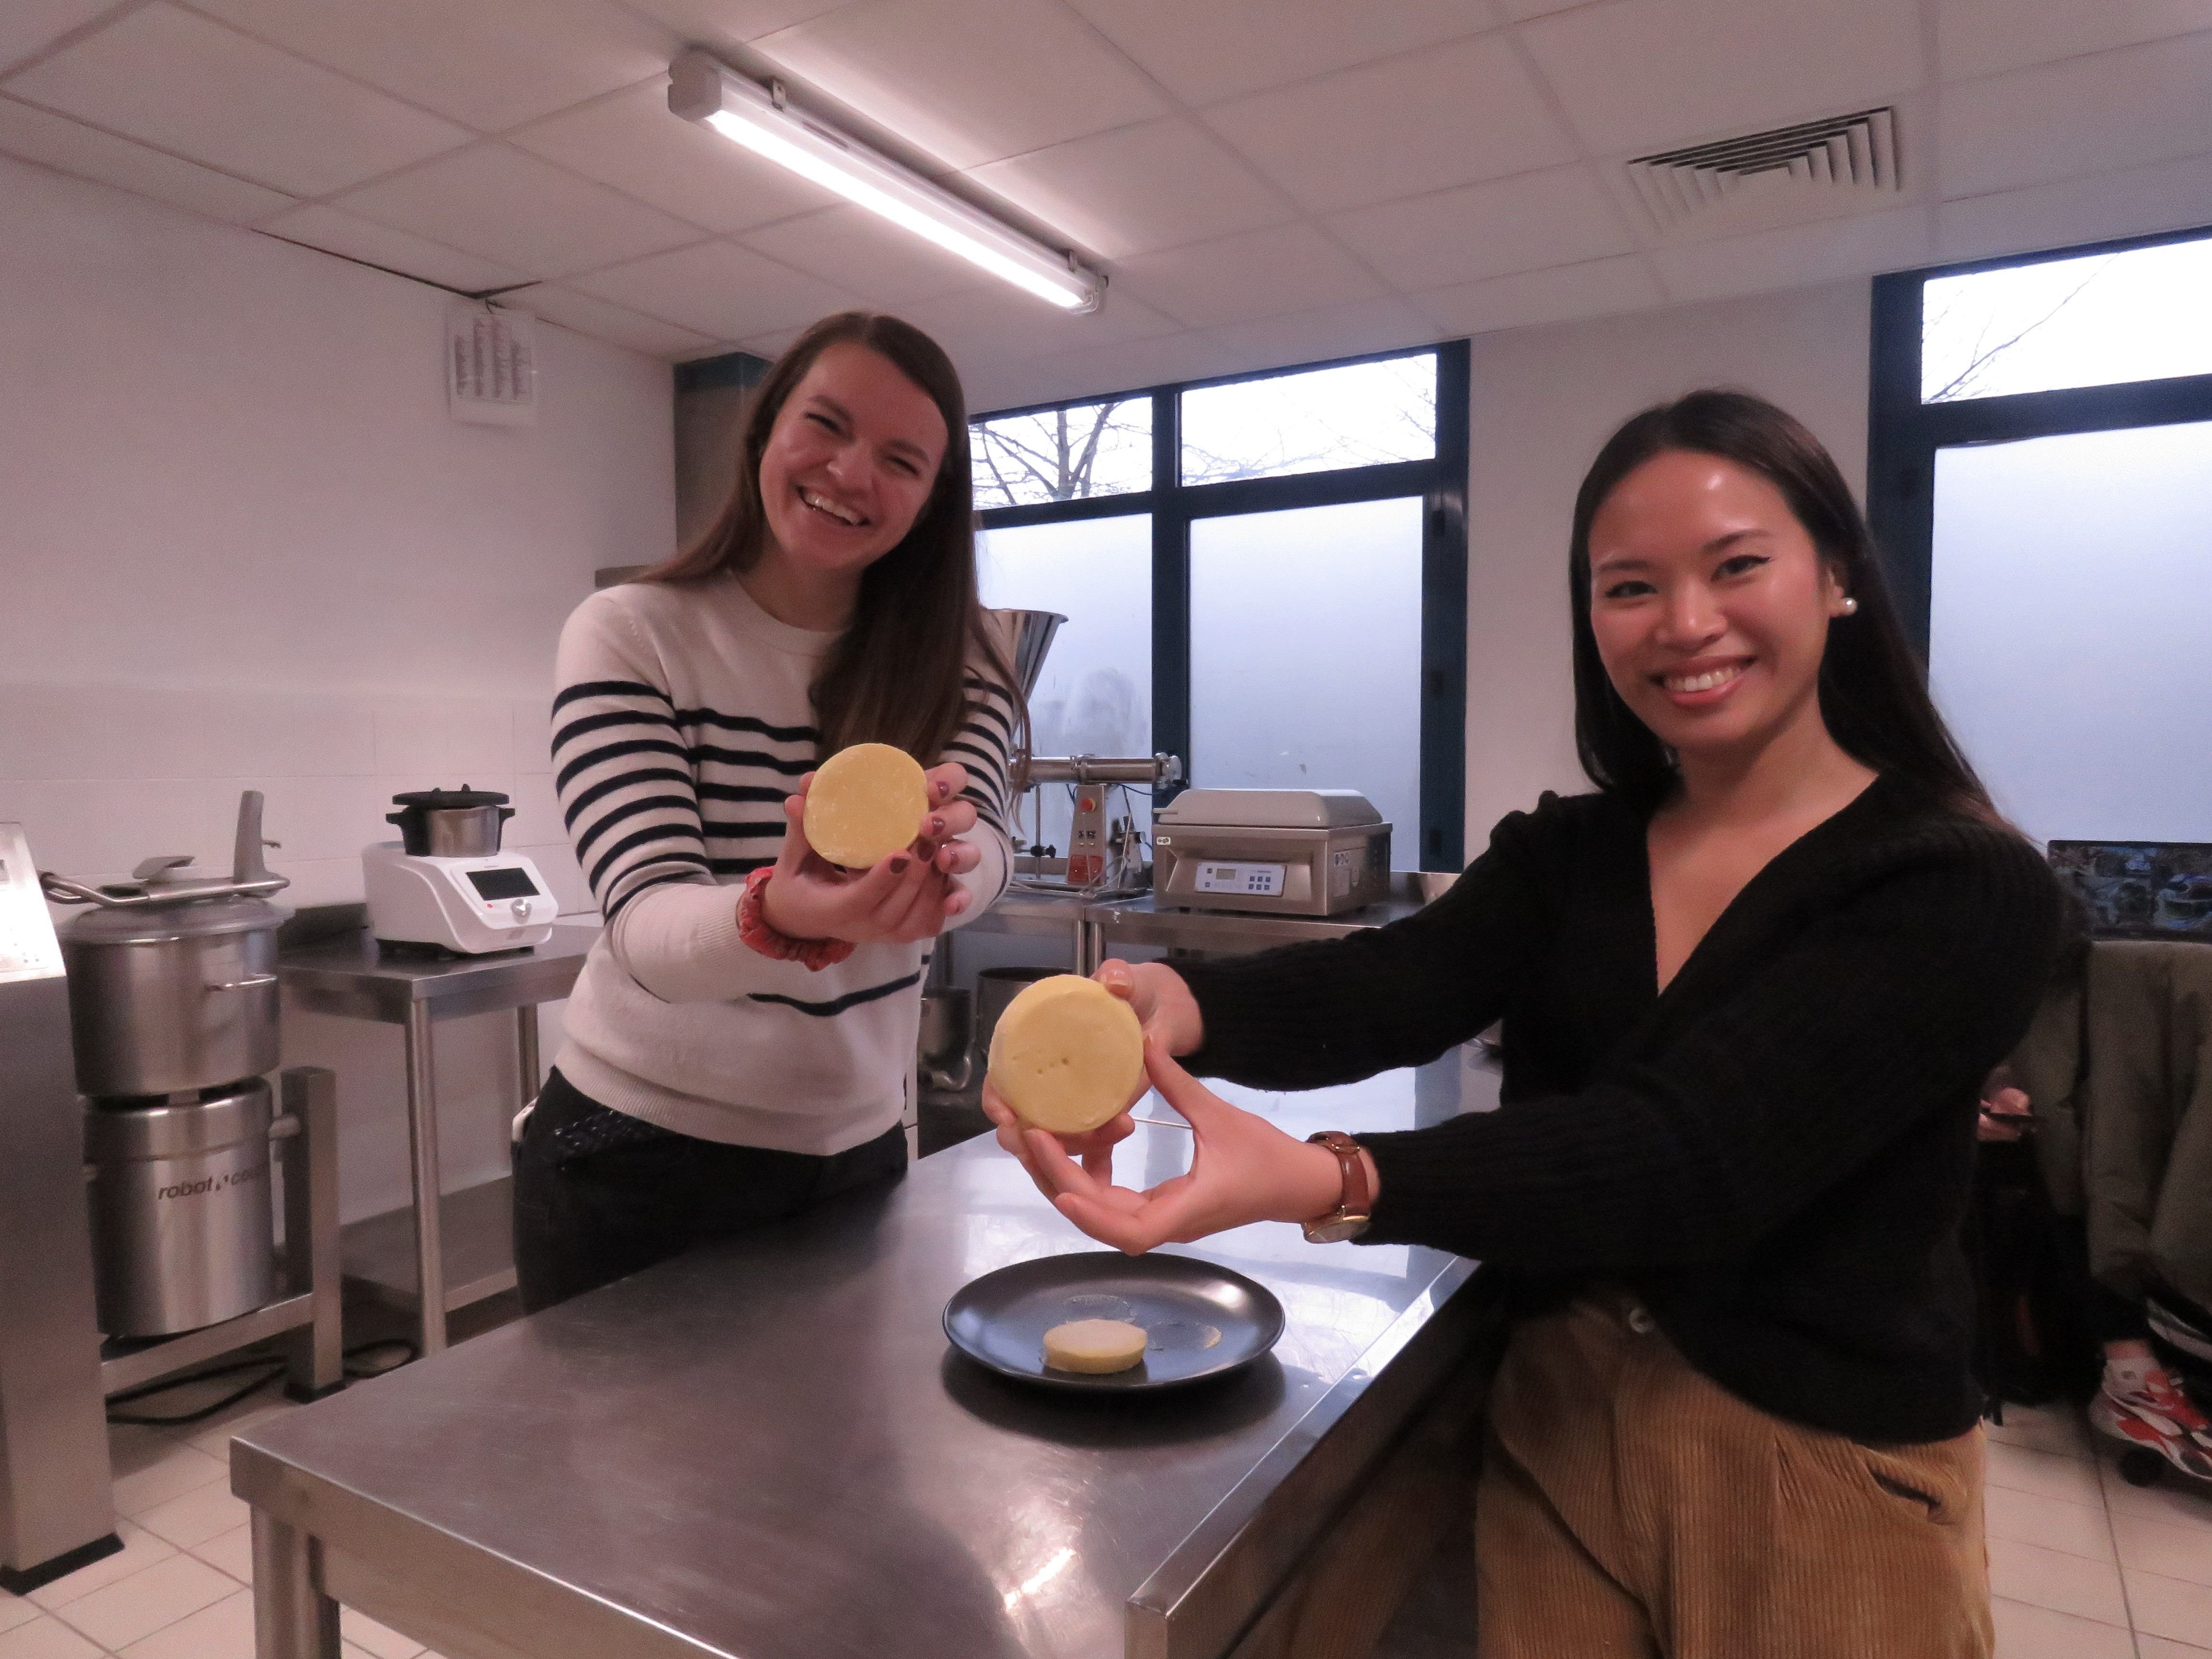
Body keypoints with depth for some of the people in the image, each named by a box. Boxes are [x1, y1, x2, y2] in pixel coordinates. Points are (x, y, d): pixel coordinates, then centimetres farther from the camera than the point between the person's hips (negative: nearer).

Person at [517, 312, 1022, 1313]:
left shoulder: (955, 660, -3)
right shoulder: (629, 636, -12)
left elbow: (980, 857, -21)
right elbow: (647, 923, -23)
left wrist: (939, 847, -45)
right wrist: (782, 915, -46)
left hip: (858, 1152, 3)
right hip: (641, 1157, -3)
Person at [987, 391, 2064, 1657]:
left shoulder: (1972, 893, -16)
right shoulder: (1563, 855, -2)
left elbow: (1682, 1157, -30)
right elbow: (1387, 991, -20)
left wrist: (1326, 1184, -45)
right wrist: (1176, 1004, -41)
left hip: (1824, 1476, -3)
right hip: (1552, 1431, 3)